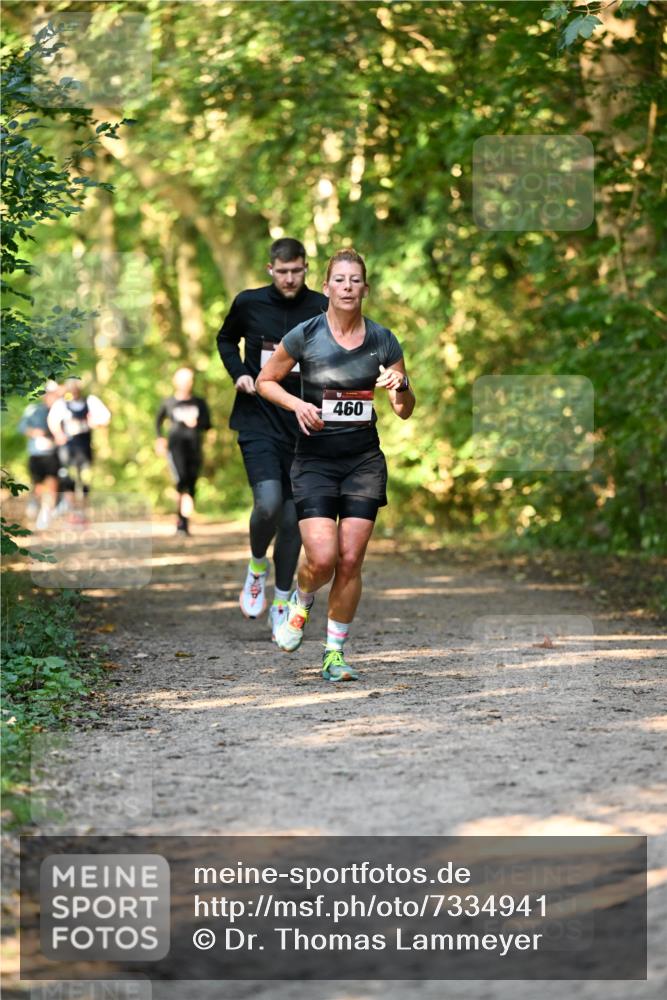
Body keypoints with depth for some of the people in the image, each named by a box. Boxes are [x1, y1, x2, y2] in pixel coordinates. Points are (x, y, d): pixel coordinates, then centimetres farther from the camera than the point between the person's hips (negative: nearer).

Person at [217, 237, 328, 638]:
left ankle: (282, 602, 23)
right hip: (258, 421, -1)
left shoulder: (322, 309, -1)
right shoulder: (249, 304, -1)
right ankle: (257, 565, 10)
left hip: (302, 426, 1)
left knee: (292, 518, 6)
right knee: (268, 503, -21)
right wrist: (239, 372, 1)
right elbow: (226, 339, 19)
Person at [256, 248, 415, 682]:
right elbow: (266, 380, 8)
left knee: (350, 561, -3)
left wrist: (401, 388, -14)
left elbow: (405, 412, 8)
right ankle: (301, 602, 22)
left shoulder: (383, 340, 1)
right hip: (314, 459, -2)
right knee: (322, 558, -14)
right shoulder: (305, 335, -5)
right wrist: (297, 403, -10)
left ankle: (335, 653, 11)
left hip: (365, 459, 2)